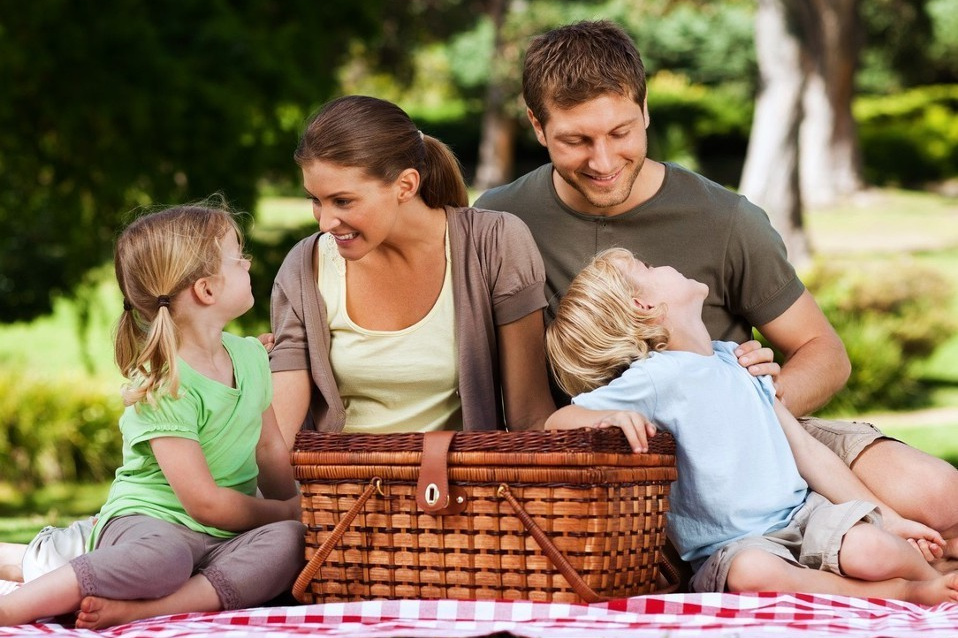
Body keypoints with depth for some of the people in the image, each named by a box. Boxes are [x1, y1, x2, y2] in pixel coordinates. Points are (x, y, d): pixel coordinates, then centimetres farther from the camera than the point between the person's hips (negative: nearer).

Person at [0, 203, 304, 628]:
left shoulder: (250, 356, 10)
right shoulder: (162, 388, -14)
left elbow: (270, 452, 18)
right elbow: (206, 504, -15)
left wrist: (299, 513, 3)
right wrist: (287, 510, -4)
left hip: (224, 541, 7)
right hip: (149, 523, -7)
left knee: (291, 543, -26)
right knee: (164, 557, -42)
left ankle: (132, 610, -34)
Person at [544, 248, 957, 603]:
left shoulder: (736, 360, 14)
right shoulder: (655, 378, -7)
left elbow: (806, 449, 17)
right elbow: (558, 422, -13)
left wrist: (888, 517, 13)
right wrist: (612, 416, -35)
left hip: (803, 511, 5)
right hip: (729, 548, -5)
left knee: (867, 551, -27)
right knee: (751, 573, -38)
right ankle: (904, 595, -23)